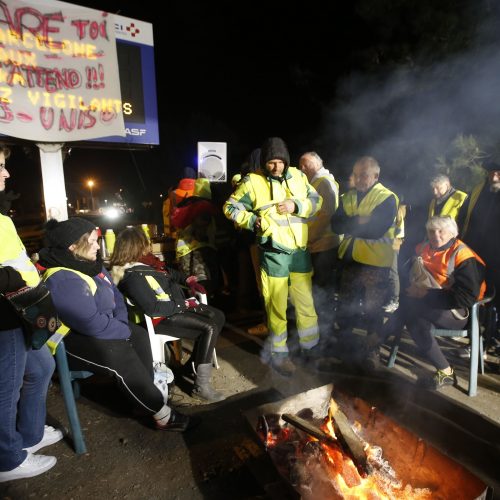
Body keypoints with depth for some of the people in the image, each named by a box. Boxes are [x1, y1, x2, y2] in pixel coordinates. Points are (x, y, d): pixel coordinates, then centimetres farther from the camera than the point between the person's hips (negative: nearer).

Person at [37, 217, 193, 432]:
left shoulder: (92, 264, 3)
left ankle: (144, 396, -3)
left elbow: (115, 295, 10)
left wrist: (123, 325, -6)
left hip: (96, 328, 10)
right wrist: (124, 331, -17)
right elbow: (92, 323, -32)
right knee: (120, 355, -27)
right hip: (70, 338, -10)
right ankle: (161, 414, -15)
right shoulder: (63, 280, -28)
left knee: (139, 336, -8)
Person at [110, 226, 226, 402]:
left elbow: (170, 273, 22)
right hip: (163, 317, -10)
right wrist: (184, 304, -21)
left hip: (177, 305, 10)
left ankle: (194, 365, 12)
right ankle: (201, 386, -14)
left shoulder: (145, 261, 6)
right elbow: (153, 308, -28)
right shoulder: (133, 276, -23)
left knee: (218, 316, 5)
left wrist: (188, 280, 7)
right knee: (210, 328, -22)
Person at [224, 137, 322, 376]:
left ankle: (311, 347, 36)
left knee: (306, 302, 15)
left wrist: (296, 205, -11)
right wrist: (252, 221, -14)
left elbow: (317, 200, 8)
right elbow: (230, 207, 0)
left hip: (300, 250, 4)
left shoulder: (297, 175, 7)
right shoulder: (252, 181, -5)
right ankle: (278, 353, 26)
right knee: (276, 306, 7)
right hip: (273, 252, -4)